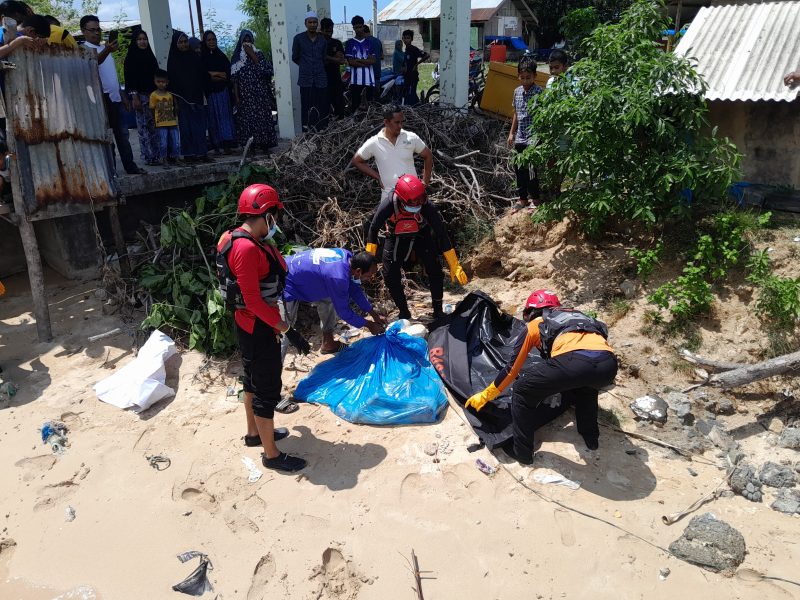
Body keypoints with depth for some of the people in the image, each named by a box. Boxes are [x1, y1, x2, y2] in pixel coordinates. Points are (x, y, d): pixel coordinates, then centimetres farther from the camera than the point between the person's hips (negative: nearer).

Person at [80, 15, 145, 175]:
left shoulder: (105, 47, 17)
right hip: (102, 98, -8)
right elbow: (94, 61, -33)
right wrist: (107, 51, -52)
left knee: (122, 133, 9)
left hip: (115, 97, 8)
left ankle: (130, 166, 14)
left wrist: (122, 95, 21)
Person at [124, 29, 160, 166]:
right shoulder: (131, 58, 0)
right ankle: (148, 156, -4)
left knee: (155, 126, 3)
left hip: (153, 94, 5)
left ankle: (156, 154, 8)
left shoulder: (150, 56, 16)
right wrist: (134, 97, -14)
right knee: (144, 127, -6)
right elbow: (130, 78, -6)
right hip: (140, 96, -5)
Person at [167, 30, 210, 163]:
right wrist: (175, 100, -10)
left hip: (196, 97, 3)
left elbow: (203, 75, 12)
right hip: (182, 99, -3)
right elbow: (172, 80, -3)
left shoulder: (194, 56, 10)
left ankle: (201, 153, 5)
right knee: (187, 126, -2)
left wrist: (201, 92, 3)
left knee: (200, 125, 1)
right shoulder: (173, 60, 0)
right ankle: (189, 154, 2)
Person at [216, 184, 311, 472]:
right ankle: (272, 455, 16)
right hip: (259, 328, -10)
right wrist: (286, 329, -23)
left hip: (251, 325, 10)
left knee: (254, 380, 24)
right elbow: (253, 300, -27)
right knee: (268, 391, 2)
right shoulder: (247, 248, -27)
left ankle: (254, 433, 43)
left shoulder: (244, 240, 5)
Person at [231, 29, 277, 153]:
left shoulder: (259, 54, 8)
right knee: (247, 119, -3)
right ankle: (251, 145, 2)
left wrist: (252, 54, -10)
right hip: (245, 95, 0)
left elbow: (264, 69, -10)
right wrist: (236, 96, -4)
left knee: (263, 117, -3)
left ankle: (264, 144, 1)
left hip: (260, 93, 0)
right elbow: (234, 79, 5)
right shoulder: (237, 58, 9)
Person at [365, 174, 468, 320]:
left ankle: (438, 312, 7)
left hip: (421, 235, 0)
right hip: (396, 238, 0)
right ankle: (404, 313, 16)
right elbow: (373, 229, -19)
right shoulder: (388, 206, -36)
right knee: (390, 276, -4)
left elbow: (442, 234, -27)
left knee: (435, 272, -10)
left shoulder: (427, 207, -35)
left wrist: (455, 266, -27)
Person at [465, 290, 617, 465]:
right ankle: (591, 438, 45)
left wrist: (485, 395, 44)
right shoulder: (574, 316, 41)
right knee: (585, 385, 41)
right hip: (609, 364, 5)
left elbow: (512, 368, 32)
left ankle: (522, 452, 23)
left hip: (574, 361, -5)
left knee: (522, 392, 18)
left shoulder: (535, 325, 28)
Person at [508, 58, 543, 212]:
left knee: (530, 169, -2)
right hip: (520, 138, 7)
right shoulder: (517, 92, 9)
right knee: (519, 169, 12)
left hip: (533, 138, -7)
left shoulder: (539, 93, -12)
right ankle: (522, 198, 25)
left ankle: (535, 199, 15)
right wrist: (512, 133, 18)